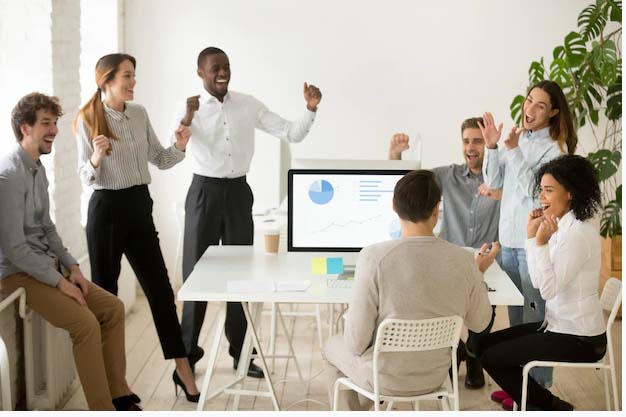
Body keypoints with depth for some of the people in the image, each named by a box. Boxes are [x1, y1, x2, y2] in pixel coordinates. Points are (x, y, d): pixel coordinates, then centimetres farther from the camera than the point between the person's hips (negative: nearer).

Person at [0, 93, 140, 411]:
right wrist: (60, 282, -18)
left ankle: (118, 395, 6)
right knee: (86, 323, -23)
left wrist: (72, 267, 4)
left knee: (113, 308, -1)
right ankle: (104, 408, -12)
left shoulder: (38, 169, 9)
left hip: (47, 264, 9)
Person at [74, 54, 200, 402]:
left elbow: (160, 160, 12)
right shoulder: (87, 120, -7)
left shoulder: (139, 114, 6)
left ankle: (183, 368, 10)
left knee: (160, 288, 4)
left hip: (139, 206, 5)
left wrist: (179, 147, -7)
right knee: (105, 291, 6)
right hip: (106, 209, -4)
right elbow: (86, 176, -5)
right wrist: (97, 158, -26)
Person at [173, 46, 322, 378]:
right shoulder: (190, 108, -6)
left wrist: (311, 109, -15)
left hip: (238, 192, 3)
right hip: (205, 192, -3)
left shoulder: (248, 105, 3)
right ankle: (187, 353, 16)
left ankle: (239, 351, 23)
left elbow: (291, 134, 2)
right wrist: (186, 121, -37)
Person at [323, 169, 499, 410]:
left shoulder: (373, 257, -26)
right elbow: (479, 322, 0)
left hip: (386, 378, -3)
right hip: (435, 375, 4)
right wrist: (478, 273, 14)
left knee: (333, 347, 29)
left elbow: (356, 341, -21)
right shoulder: (463, 260, -16)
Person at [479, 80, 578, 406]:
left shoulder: (555, 147, -11)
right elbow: (494, 182, 8)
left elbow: (535, 191, -19)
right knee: (516, 312, 16)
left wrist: (514, 152, -22)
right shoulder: (516, 137, 8)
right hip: (509, 238, 7)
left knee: (535, 313, -1)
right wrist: (492, 147, -6)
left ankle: (538, 387, 11)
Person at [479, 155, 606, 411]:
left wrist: (541, 242, -27)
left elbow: (548, 289, -24)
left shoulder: (579, 233, -22)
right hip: (560, 325, 9)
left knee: (491, 358, -5)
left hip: (578, 340, -9)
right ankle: (525, 394, 26)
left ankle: (551, 406, 10)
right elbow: (538, 282, 5)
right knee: (488, 343, 13)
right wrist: (531, 235, -1)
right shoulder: (565, 225, 7)